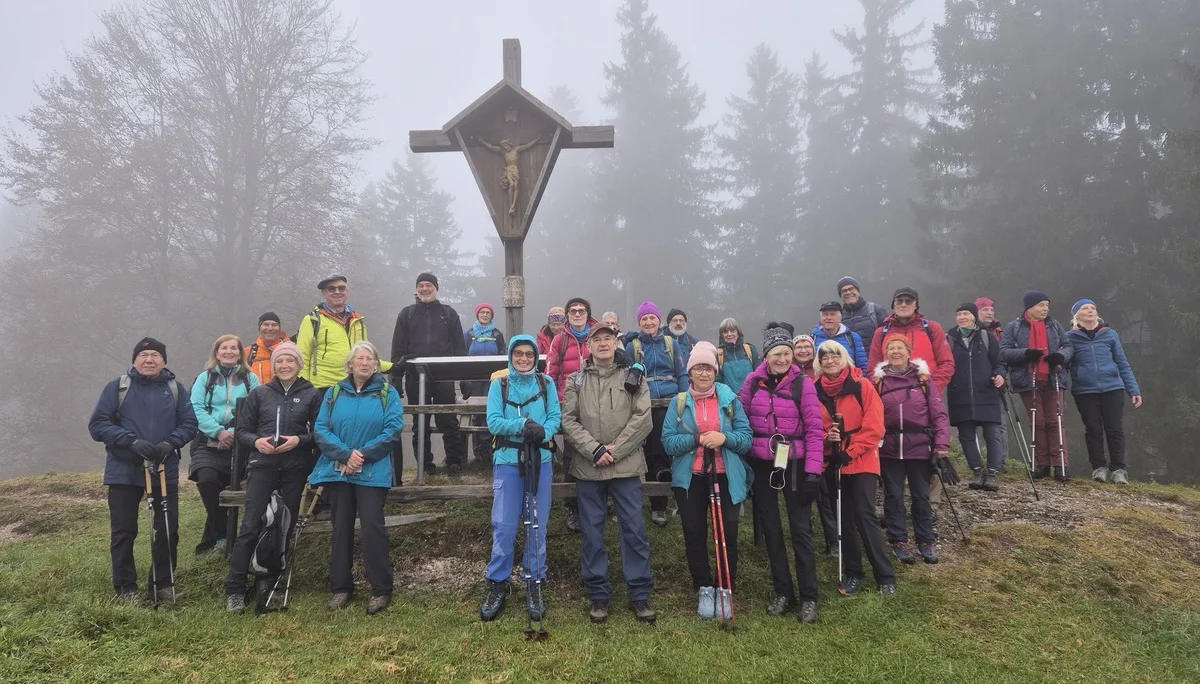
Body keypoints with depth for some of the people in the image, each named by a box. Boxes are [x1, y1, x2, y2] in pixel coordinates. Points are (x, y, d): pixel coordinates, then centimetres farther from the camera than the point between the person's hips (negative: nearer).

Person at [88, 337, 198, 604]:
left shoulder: (175, 389, 5)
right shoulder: (117, 387, -1)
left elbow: (189, 423, 4)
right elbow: (97, 424, -6)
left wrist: (170, 443, -15)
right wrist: (132, 441, -18)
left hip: (165, 470, 2)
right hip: (124, 472, -1)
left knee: (168, 529, 6)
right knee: (123, 531, 6)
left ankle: (162, 583, 22)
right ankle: (125, 587, 19)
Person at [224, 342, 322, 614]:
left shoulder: (311, 395, 4)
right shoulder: (259, 393, 8)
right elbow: (241, 430, 8)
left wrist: (299, 440, -14)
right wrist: (256, 441, -11)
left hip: (295, 469, 1)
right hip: (262, 466, 0)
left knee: (284, 527, 7)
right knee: (250, 526, -7)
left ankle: (269, 581, 20)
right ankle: (234, 588, -1)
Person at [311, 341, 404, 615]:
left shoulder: (387, 393, 2)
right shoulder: (334, 393, 9)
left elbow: (393, 429, -8)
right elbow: (321, 430, 0)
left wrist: (363, 455, -15)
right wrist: (346, 454, -15)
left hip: (373, 473, -3)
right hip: (338, 470, 3)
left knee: (373, 526, -9)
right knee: (340, 528, 9)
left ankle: (381, 590, 1)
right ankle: (340, 587, 21)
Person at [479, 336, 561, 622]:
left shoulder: (546, 383, 6)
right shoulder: (499, 385, 3)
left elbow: (555, 417, -2)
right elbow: (494, 422, -7)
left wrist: (542, 432, -22)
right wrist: (524, 425, -21)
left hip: (540, 460, 1)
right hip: (508, 461, -1)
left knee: (537, 525, 7)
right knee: (504, 526, -1)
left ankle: (534, 584, 19)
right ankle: (497, 584, 12)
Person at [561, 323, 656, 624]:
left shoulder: (633, 377, 5)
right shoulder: (576, 380, 8)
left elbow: (643, 419, -4)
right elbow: (569, 421, -1)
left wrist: (615, 450, -12)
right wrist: (595, 450, -14)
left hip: (626, 466, -1)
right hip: (587, 467, 1)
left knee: (634, 528, 2)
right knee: (592, 531, 7)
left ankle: (640, 594, 14)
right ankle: (598, 595, 19)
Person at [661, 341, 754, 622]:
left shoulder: (730, 400, 3)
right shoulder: (679, 402, 3)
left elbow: (746, 438, -1)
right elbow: (668, 442, -4)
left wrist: (724, 437, -20)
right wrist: (696, 439, -18)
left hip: (726, 478, 0)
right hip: (690, 479, 1)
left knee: (728, 533, 0)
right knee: (694, 534, 4)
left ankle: (725, 589, 16)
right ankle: (704, 589, 19)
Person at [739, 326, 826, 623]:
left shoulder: (803, 383, -7)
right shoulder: (753, 381, 0)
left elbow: (814, 429, -9)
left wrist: (813, 472, -14)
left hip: (794, 465, -3)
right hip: (761, 465, 3)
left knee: (801, 530, 1)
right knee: (770, 529, 10)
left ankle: (808, 597, 12)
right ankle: (782, 591, 23)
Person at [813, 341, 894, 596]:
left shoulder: (862, 385, -8)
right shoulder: (815, 390, 3)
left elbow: (874, 426, -11)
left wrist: (850, 452, -15)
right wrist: (826, 437, -13)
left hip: (862, 462, -4)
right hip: (832, 462, 4)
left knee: (864, 516, -8)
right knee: (844, 518, 11)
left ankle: (885, 576, 3)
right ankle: (852, 573, 23)